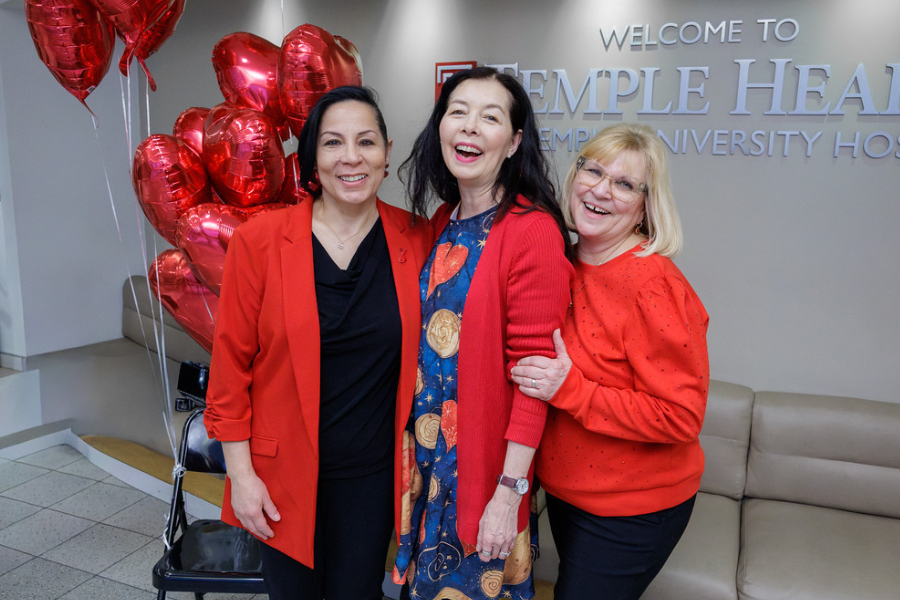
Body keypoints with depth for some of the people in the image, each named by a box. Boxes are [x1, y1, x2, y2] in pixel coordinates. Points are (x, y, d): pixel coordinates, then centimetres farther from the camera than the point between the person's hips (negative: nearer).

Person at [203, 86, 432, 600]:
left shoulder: (418, 241, -6)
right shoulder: (259, 240, -10)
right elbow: (232, 361, -5)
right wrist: (241, 474, -5)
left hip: (372, 475, 1)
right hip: (284, 472, -1)